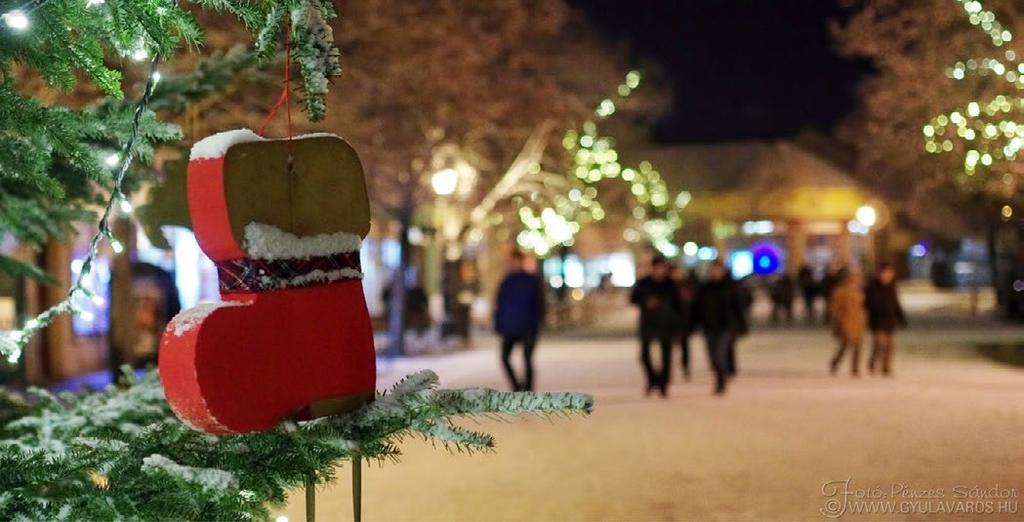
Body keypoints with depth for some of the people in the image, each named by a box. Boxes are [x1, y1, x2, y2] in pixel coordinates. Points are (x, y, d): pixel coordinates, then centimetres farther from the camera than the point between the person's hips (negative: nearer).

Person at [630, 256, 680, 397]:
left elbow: (677, 304, 7)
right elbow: (633, 299, 4)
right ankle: (652, 379, 17)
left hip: (666, 324, 0)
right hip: (647, 323, 0)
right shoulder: (643, 283, 2)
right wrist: (646, 302, -14)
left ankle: (663, 385, 7)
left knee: (666, 355, -1)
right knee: (644, 354, -3)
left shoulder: (670, 284, 2)